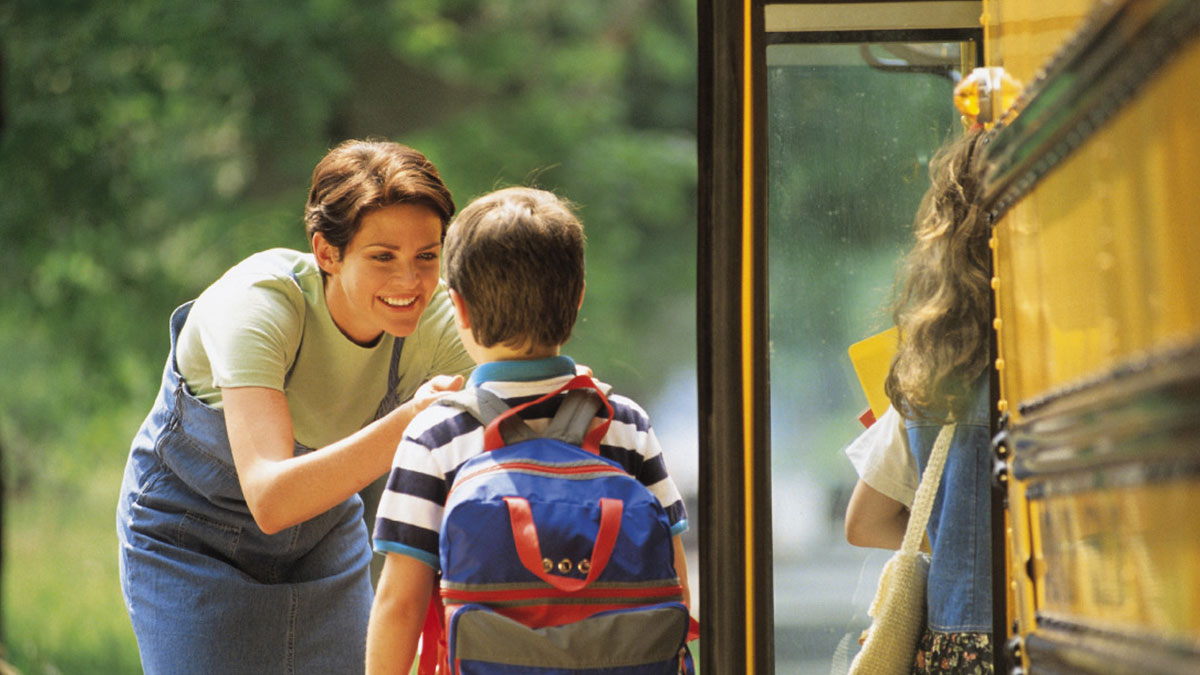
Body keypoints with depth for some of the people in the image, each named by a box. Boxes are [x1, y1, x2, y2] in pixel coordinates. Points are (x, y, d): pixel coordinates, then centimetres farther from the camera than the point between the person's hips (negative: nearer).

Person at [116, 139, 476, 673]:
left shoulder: (437, 322, -22)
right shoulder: (258, 305, -35)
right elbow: (271, 499, -47)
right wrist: (405, 423, -58)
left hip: (324, 532, 4)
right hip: (189, 536, -4)